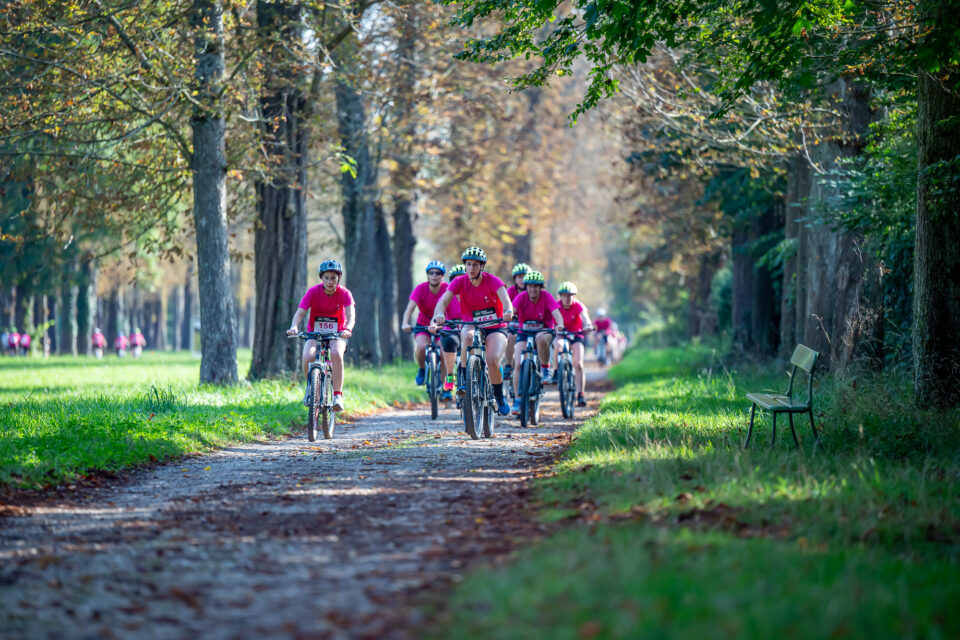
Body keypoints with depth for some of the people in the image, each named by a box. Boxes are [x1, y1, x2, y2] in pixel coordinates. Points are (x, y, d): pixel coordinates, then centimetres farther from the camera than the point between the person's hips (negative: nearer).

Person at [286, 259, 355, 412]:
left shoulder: (344, 293, -13)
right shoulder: (313, 291, -13)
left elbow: (351, 315, -25)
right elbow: (300, 312, -20)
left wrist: (348, 329, -47)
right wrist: (294, 327, -41)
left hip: (337, 334, -1)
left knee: (336, 353, -35)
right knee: (308, 357, -30)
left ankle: (337, 395, -28)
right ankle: (310, 387, 1)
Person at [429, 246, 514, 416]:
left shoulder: (492, 281, -13)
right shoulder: (460, 282, -9)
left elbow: (505, 299, -29)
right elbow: (443, 300, -22)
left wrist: (508, 311, -53)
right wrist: (438, 315, -45)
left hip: (495, 328, -1)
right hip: (472, 326, 1)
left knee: (493, 360, -25)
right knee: (468, 336, -37)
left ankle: (499, 397, 1)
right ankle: (463, 379, -23)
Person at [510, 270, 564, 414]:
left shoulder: (546, 297, -15)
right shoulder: (521, 297, -13)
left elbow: (556, 313, -28)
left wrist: (560, 325, -50)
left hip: (544, 331, -2)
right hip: (524, 332, 2)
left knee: (541, 338, -40)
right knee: (518, 364, -13)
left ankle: (545, 369, -17)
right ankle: (517, 400, -5)